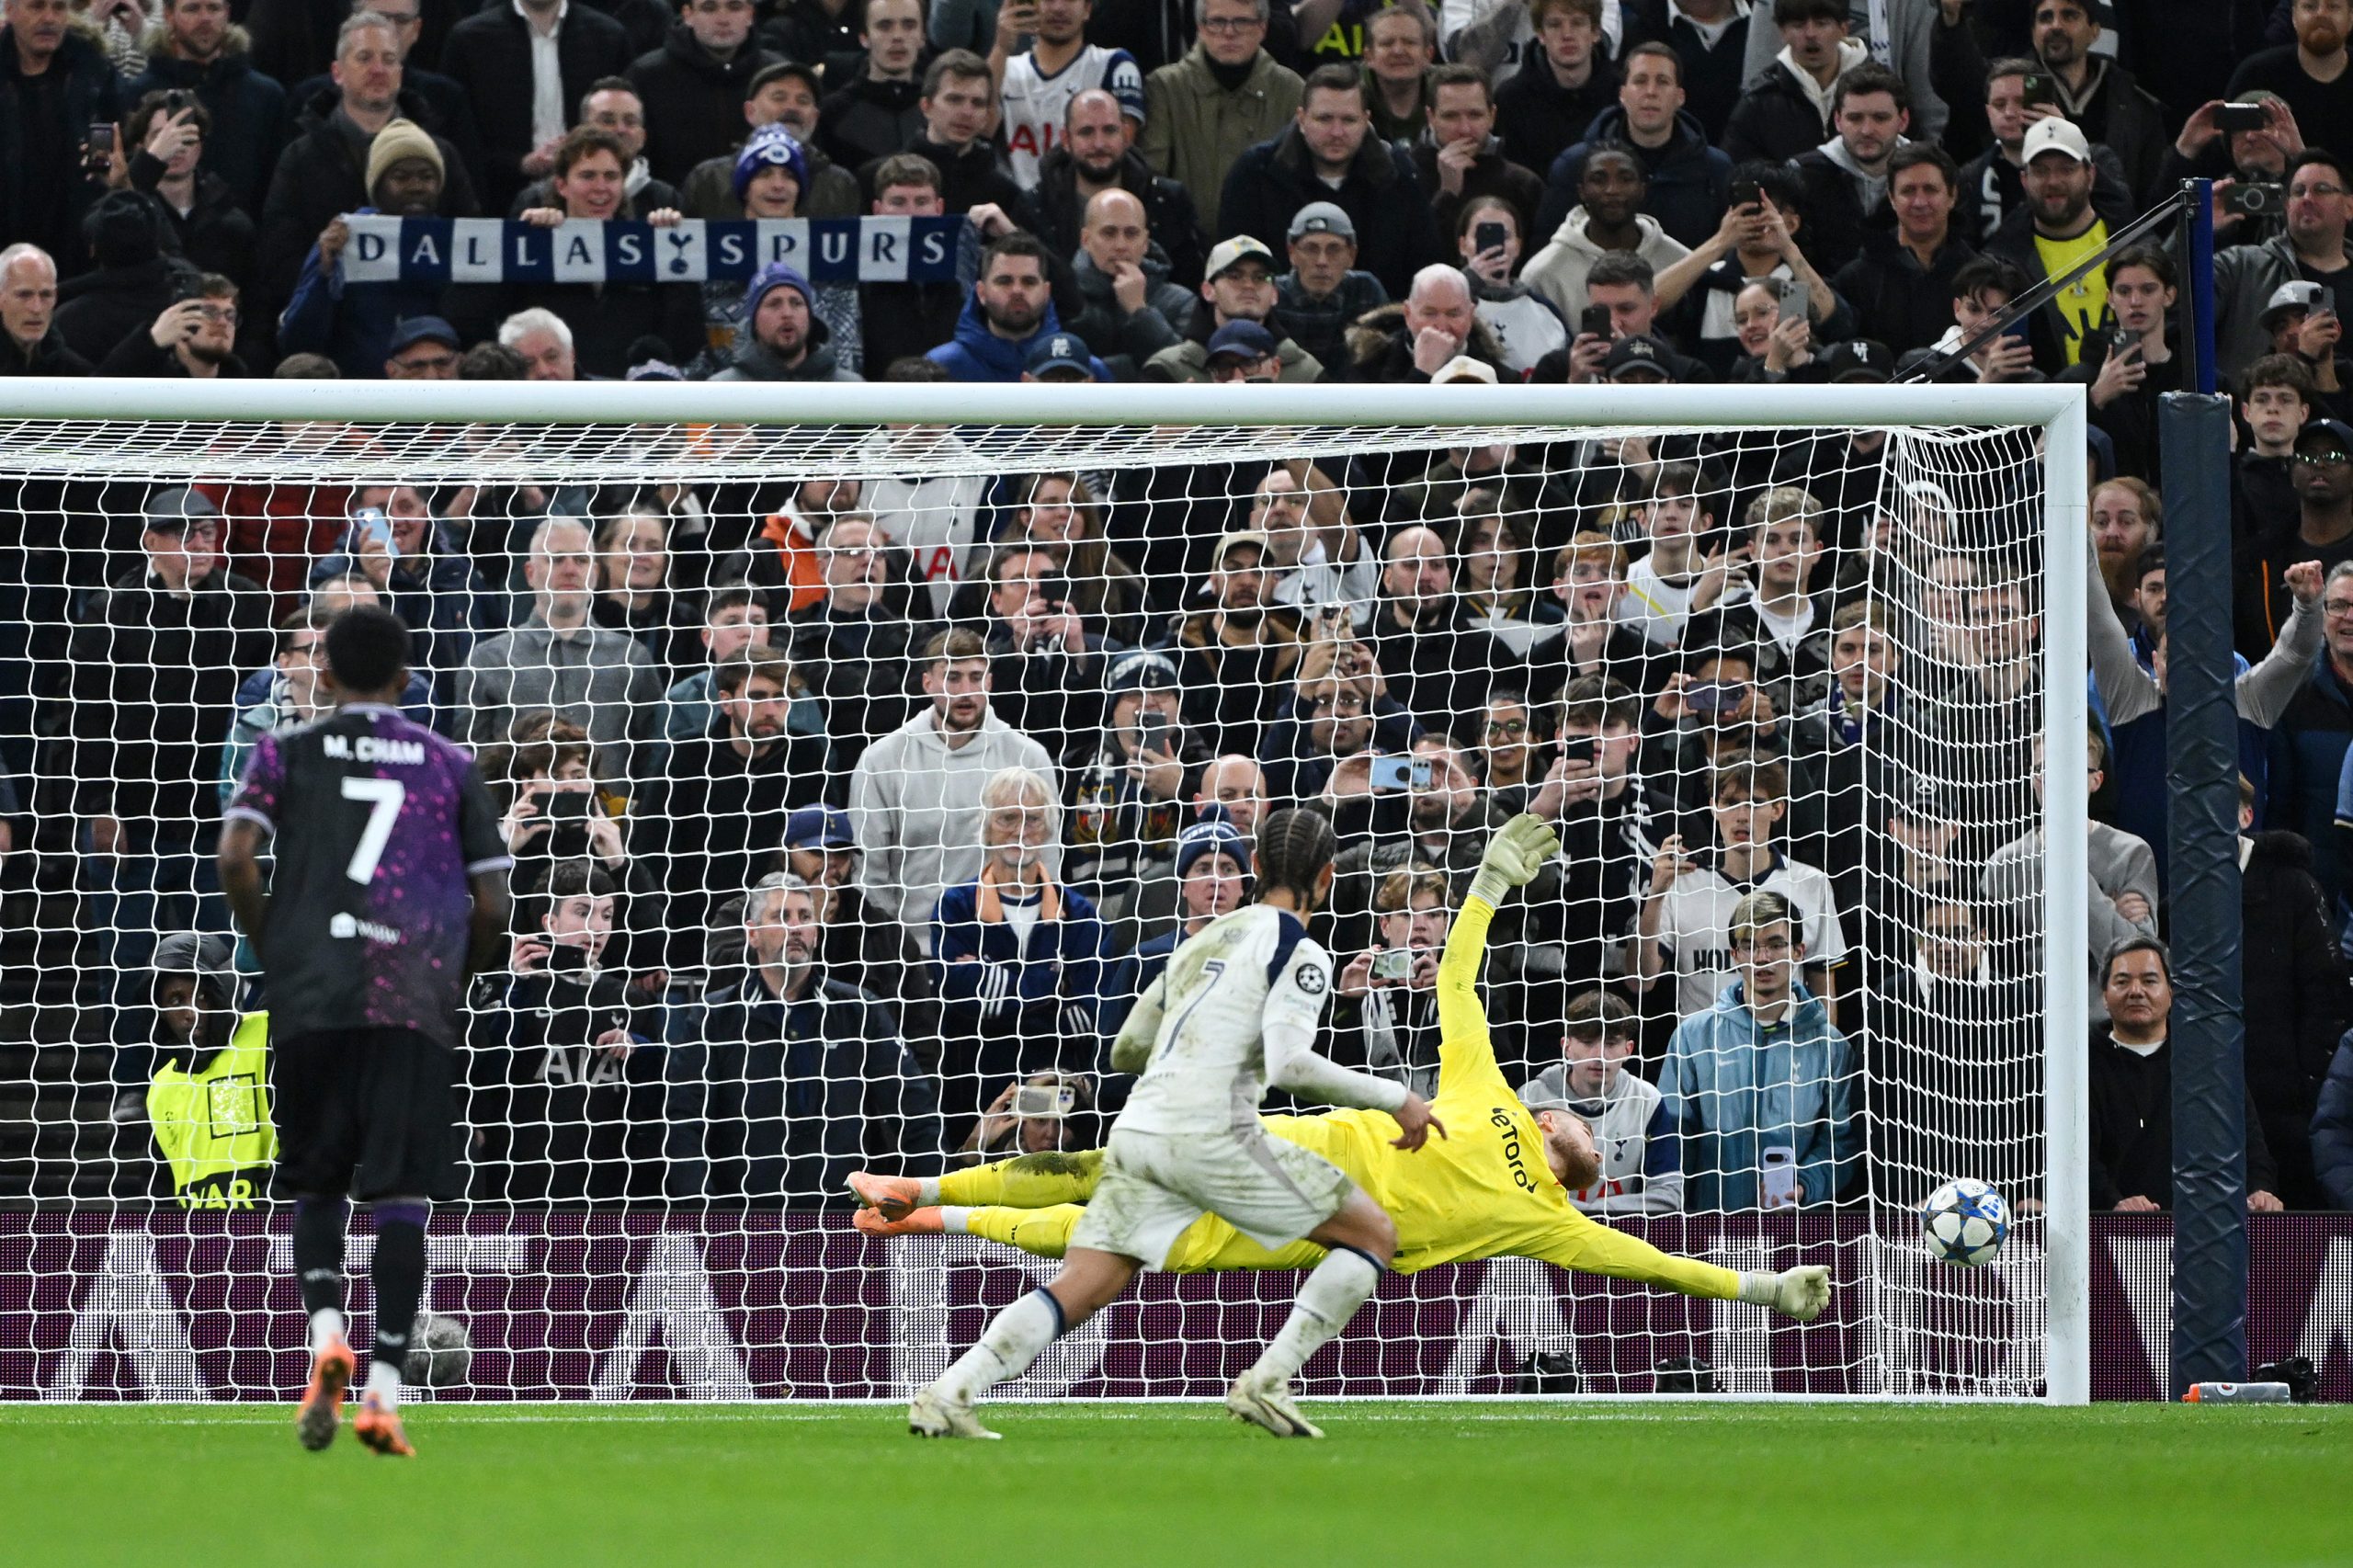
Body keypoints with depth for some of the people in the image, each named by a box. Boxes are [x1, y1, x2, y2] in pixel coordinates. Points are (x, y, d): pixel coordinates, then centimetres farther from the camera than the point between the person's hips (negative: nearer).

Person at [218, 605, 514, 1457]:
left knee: (316, 1185, 14)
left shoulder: (286, 754, 11)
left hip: (309, 998, 0)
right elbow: (491, 906, 8)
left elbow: (235, 857, -5)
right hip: (414, 997, 0)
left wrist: (269, 950, 9)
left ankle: (324, 1331, -11)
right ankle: (384, 1388, -11)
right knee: (401, 1195, -1)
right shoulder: (450, 766, 13)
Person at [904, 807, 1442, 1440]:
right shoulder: (1298, 952, 0)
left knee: (1080, 1290, 2)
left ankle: (948, 1394, -17)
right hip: (1207, 1135, -7)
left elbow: (1126, 1050, 31)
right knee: (1373, 1233, 4)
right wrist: (1395, 1098, -5)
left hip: (1136, 1128, 7)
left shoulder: (1201, 942, 23)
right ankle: (1267, 1382, -5)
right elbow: (1289, 1065, -14)